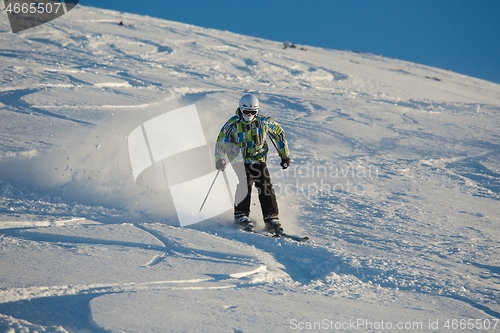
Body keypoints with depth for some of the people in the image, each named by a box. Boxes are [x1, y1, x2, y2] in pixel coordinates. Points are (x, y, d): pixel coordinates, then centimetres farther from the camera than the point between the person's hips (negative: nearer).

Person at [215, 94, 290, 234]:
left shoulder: (264, 122, -6)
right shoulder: (233, 124, -11)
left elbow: (279, 133, 8)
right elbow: (221, 142, -1)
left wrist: (284, 155, 7)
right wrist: (220, 160, -11)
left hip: (259, 160, 2)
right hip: (241, 161, -2)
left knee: (266, 187, -11)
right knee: (245, 184, -23)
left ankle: (271, 218, -6)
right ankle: (241, 215, -15)